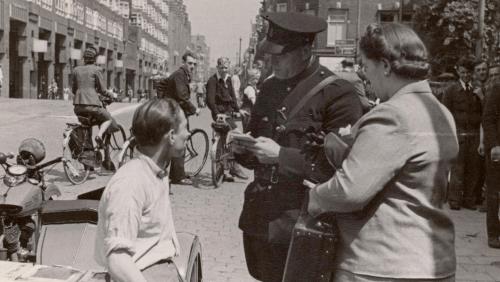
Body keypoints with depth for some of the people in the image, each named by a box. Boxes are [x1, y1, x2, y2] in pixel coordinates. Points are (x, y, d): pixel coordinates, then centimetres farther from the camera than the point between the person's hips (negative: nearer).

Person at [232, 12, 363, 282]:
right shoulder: (269, 87, 11)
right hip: (259, 219, 7)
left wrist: (282, 156, -19)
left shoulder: (338, 93, -12)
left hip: (302, 227, -6)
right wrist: (242, 149, -2)